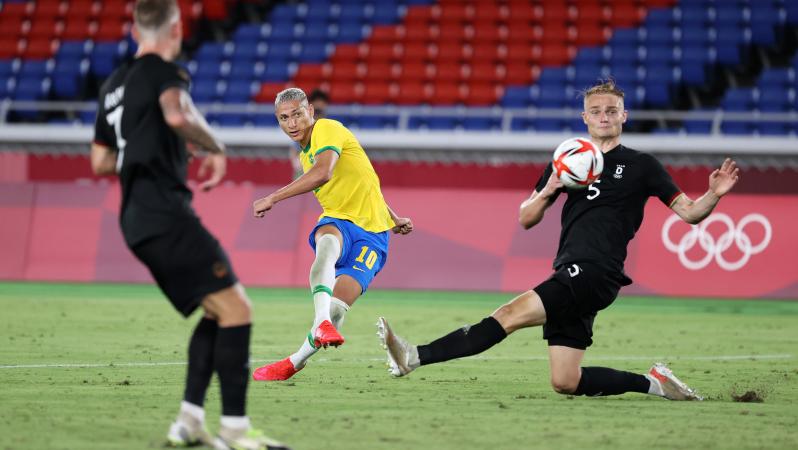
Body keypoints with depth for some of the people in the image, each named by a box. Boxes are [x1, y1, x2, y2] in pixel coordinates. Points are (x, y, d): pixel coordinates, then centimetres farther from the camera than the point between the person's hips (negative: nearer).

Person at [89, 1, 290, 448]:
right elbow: (177, 114, -29)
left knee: (217, 311, 15)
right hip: (167, 214, -9)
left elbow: (100, 161, 26)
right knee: (236, 307, -12)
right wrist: (216, 147, -12)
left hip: (138, 220, 9)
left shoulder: (114, 84, 20)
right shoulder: (163, 72, -6)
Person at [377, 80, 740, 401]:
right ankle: (653, 383, 16)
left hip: (595, 273, -7)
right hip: (569, 276, 7)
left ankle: (416, 357, -29)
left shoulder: (641, 165, 8)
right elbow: (526, 219, 19)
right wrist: (548, 190, -1)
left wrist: (713, 195, -15)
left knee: (511, 314, -22)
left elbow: (689, 213, 6)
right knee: (565, 383, 1)